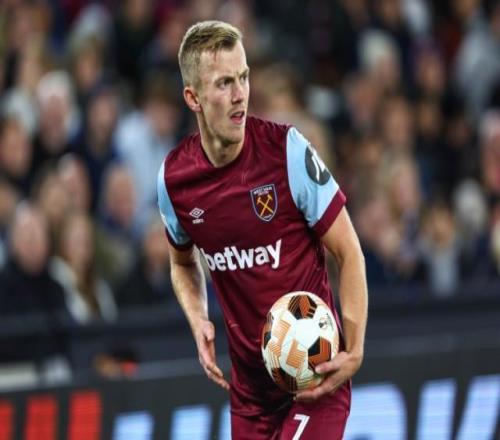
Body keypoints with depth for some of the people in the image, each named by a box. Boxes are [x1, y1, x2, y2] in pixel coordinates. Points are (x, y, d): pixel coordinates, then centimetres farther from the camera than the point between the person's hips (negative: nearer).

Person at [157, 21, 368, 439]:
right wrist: (199, 321, -1)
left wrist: (354, 351, -17)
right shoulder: (172, 178, -2)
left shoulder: (287, 150, -14)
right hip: (249, 385, 4)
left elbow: (349, 252, -7)